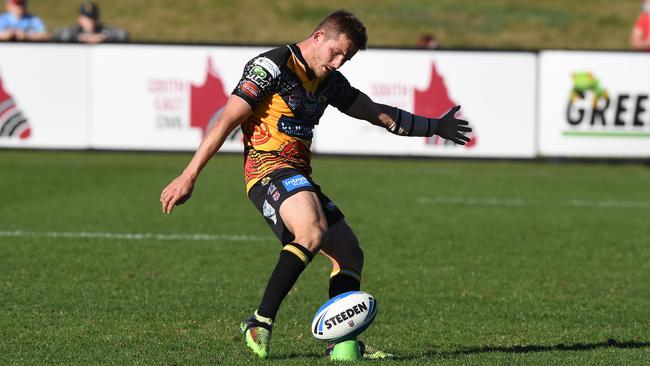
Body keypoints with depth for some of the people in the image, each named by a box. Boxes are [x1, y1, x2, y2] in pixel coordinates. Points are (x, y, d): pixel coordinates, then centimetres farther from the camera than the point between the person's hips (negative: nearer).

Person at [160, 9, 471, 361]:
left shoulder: (329, 81, 17)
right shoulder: (273, 66, -9)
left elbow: (379, 113, 32)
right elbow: (226, 122, -12)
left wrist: (435, 127, 38)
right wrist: (188, 177, -16)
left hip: (300, 177, 9)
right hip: (270, 170, -9)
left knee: (349, 253, 5)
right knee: (313, 230, -34)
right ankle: (260, 323, -31)